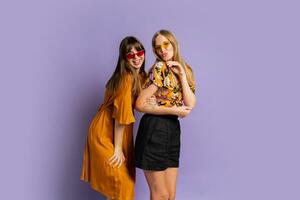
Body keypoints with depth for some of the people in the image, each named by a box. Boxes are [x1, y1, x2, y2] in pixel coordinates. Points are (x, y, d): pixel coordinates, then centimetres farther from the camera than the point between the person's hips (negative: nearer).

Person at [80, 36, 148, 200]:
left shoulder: (141, 76, 6)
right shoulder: (127, 78, -21)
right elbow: (120, 114, -23)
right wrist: (117, 148, -20)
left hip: (119, 133, 8)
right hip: (105, 133, -8)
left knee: (127, 179, 14)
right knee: (119, 182, -2)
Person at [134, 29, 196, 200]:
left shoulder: (184, 69, 11)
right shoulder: (160, 68, -9)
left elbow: (191, 104, -2)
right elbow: (140, 104, -14)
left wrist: (182, 75, -7)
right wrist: (174, 110, -13)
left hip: (173, 130, 7)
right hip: (154, 130, -6)